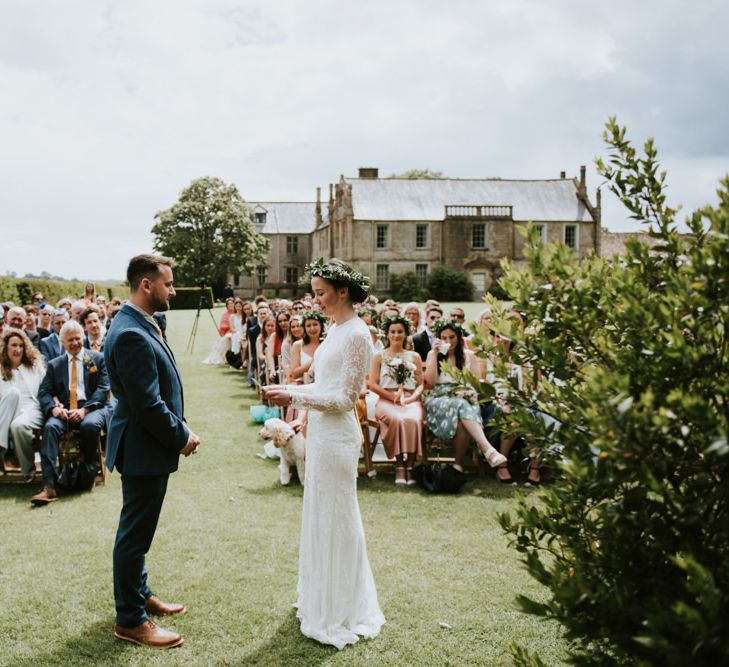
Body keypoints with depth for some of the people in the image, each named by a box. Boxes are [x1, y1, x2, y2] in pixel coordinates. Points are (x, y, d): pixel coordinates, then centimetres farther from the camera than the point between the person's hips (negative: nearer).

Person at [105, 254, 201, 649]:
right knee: (135, 533, 3)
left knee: (137, 530, 22)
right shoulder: (132, 335, -24)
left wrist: (180, 430, 8)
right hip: (143, 450, -10)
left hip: (148, 446, 10)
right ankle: (130, 620, 16)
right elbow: (148, 405, -26)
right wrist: (182, 438, -14)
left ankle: (139, 594, 38)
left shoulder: (139, 326, 8)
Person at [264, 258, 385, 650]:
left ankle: (339, 615, 17)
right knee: (320, 514, 18)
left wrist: (294, 398, -21)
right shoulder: (336, 329, 11)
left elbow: (345, 397, -18)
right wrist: (288, 391, 3)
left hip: (337, 435, -9)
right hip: (321, 431, 9)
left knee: (335, 518, 2)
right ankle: (323, 596, 34)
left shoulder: (356, 334, -16)